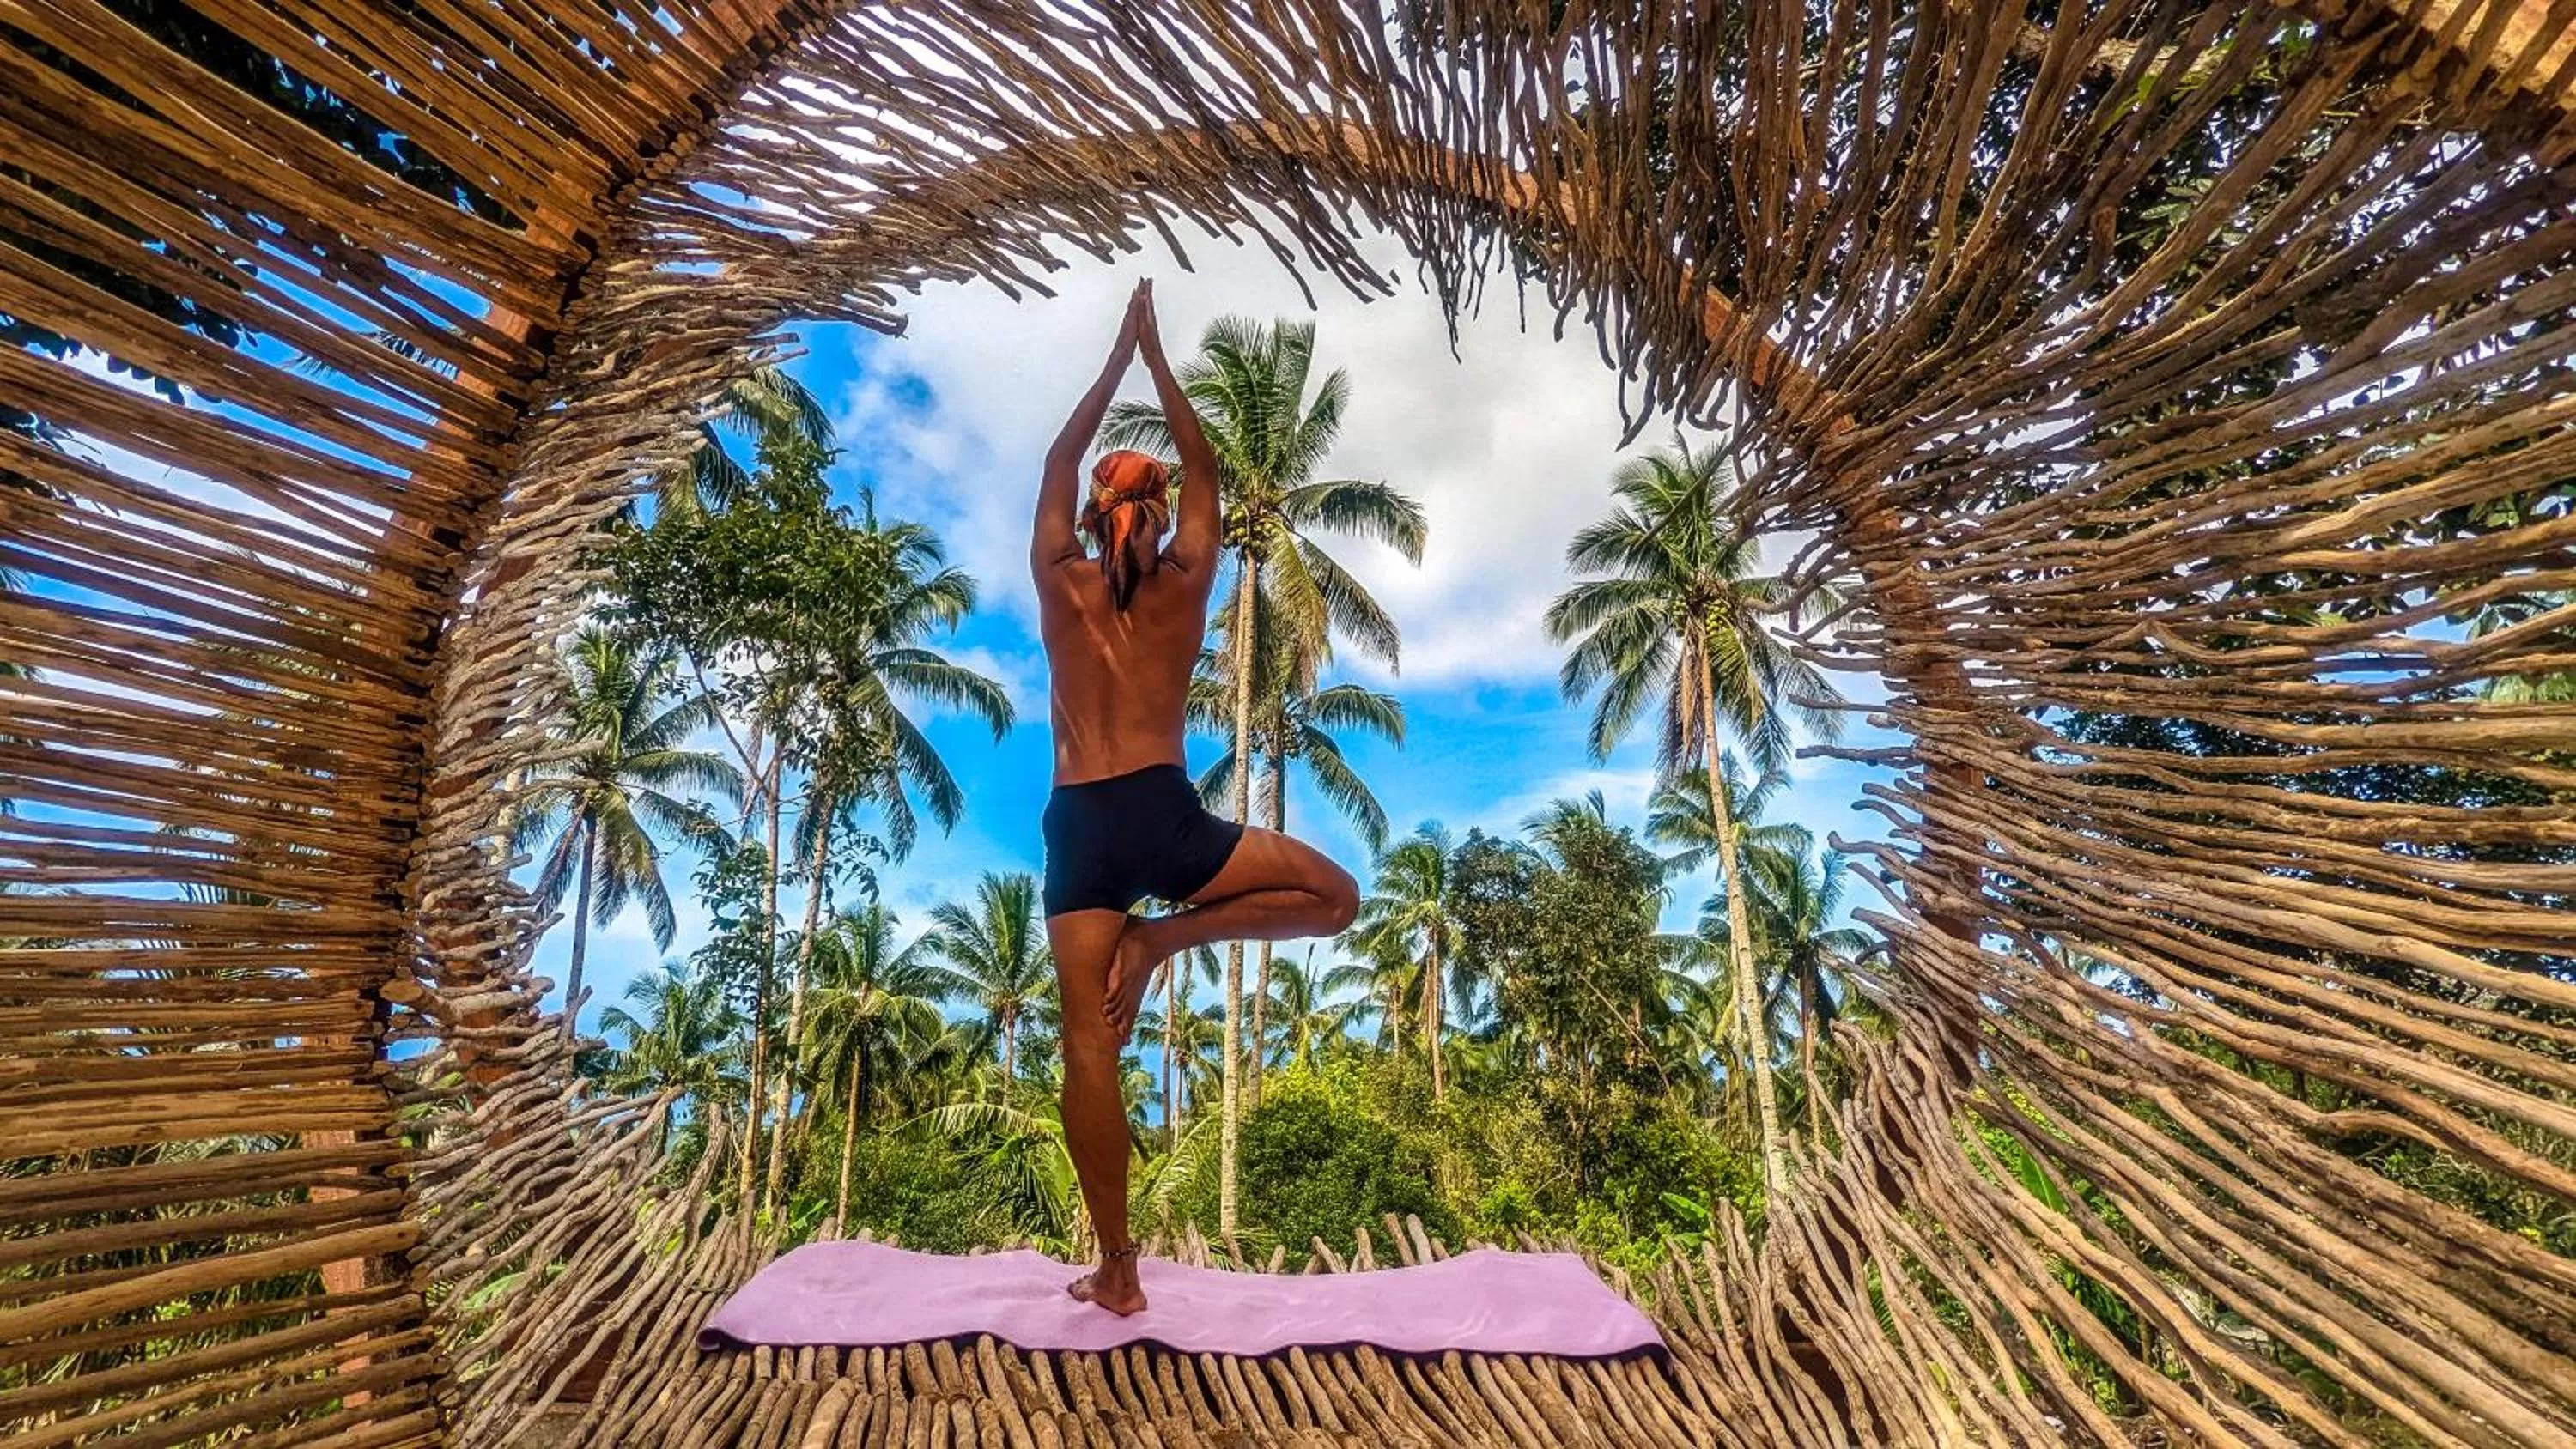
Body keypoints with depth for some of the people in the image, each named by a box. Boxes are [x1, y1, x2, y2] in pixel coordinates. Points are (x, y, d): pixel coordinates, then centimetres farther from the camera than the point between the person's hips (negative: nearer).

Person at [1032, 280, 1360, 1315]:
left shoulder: (1060, 582, 7)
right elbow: (1202, 467, 17)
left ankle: (1115, 1270, 13)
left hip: (1078, 828, 3)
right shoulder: (1185, 582, 5)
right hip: (1163, 814, -2)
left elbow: (1059, 464, 21)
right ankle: (1163, 939, -2)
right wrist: (1156, 355, 25)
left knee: (1090, 1051, 6)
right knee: (1335, 896, 13)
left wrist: (1119, 356, 26)